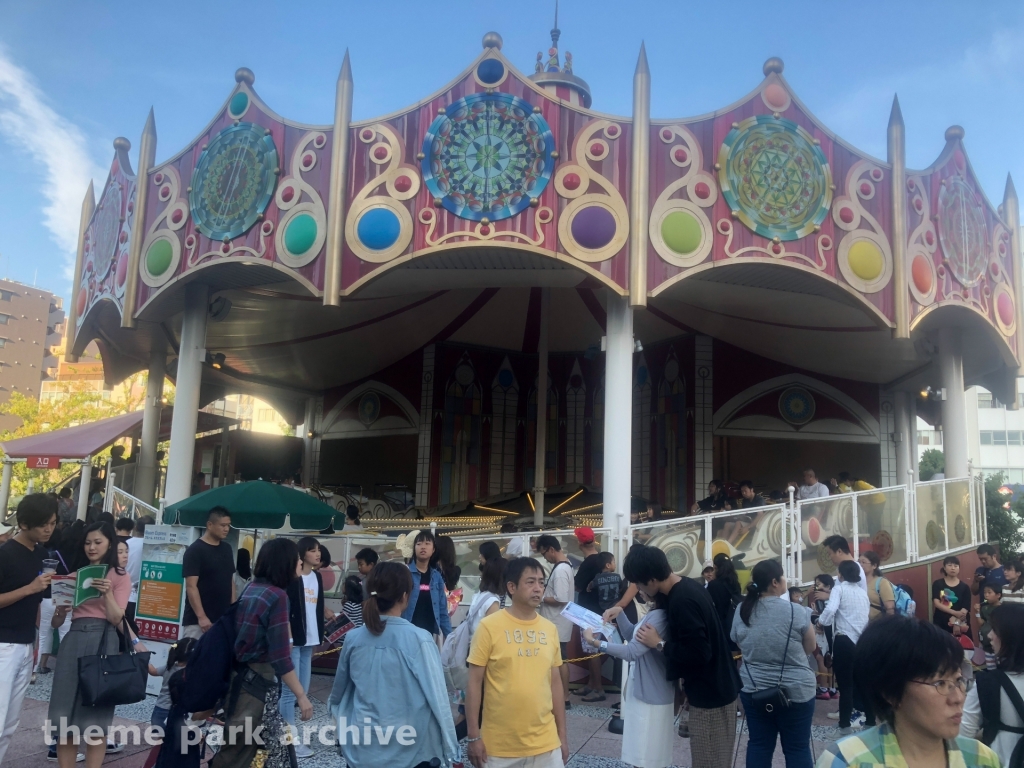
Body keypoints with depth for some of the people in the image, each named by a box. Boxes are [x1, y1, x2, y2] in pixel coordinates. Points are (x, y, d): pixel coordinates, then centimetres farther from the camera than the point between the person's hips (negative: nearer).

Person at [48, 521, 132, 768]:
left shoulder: (120, 576, 5)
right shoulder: (75, 573, 16)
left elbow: (116, 618, -4)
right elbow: (57, 621, 15)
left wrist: (107, 593, -18)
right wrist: (62, 603, -6)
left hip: (102, 640, -4)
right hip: (73, 640, 4)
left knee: (96, 713, -2)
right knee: (66, 710, 2)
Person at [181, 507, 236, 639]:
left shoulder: (227, 549, 11)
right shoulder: (195, 550, -10)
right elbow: (191, 586, -15)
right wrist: (201, 616, -20)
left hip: (223, 620, 6)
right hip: (197, 621, -6)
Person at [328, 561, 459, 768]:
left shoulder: (354, 638, -6)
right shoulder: (419, 640, -18)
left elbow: (339, 691, 10)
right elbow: (437, 699, -14)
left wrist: (333, 707, 31)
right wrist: (449, 750, -4)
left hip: (362, 749, 3)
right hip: (409, 751, -3)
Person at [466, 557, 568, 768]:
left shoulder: (549, 629, 3)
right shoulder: (489, 626, -10)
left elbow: (555, 682, 10)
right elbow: (475, 683, -6)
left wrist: (562, 734, 12)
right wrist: (473, 736, -7)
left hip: (545, 743, 3)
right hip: (500, 745, -3)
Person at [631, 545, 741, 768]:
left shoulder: (681, 601, -26)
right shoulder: (688, 587, 4)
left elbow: (698, 653, -29)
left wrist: (659, 643, -19)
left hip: (710, 693, -10)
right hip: (717, 687, 10)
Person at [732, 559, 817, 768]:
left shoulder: (741, 611, -1)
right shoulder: (795, 611, -14)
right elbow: (810, 647, 0)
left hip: (754, 689, 4)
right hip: (794, 690, -4)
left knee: (759, 745, 11)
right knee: (797, 747, 7)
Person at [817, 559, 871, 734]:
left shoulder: (839, 588, -5)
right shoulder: (863, 592, 14)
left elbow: (830, 609, -21)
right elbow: (867, 614, 9)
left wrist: (822, 621, -4)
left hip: (844, 641, -6)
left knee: (845, 684, 2)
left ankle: (845, 725, 6)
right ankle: (871, 722, 20)